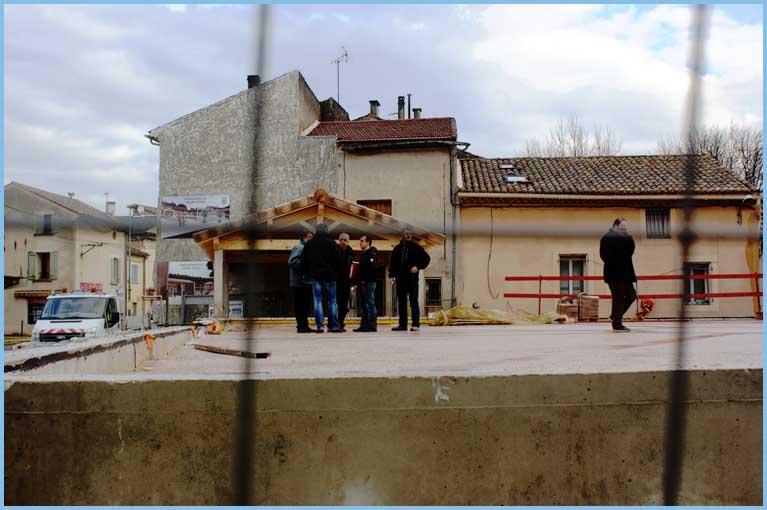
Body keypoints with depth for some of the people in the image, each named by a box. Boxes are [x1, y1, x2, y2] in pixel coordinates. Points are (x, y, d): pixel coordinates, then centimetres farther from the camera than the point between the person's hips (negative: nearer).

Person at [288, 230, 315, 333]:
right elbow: (292, 261, -20)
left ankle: (304, 325, 16)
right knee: (300, 305, -6)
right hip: (300, 282, -10)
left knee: (306, 305, 11)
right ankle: (301, 325, -4)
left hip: (307, 281, 10)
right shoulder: (299, 247, -8)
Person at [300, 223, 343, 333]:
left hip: (315, 275, 2)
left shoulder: (309, 243, 4)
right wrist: (335, 272, 9)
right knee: (332, 300, 5)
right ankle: (334, 325, 4)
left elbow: (303, 260, 7)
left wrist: (306, 272, 17)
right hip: (329, 275, -2)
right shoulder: (331, 242, -5)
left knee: (317, 300, 3)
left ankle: (320, 326, -3)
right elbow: (338, 259, -5)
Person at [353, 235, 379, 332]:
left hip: (368, 283, -10)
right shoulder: (363, 255, 22)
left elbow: (371, 268, -18)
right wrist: (357, 283, 16)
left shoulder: (371, 254, -7)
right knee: (363, 306, 9)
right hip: (362, 284, 10)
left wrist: (364, 280, -17)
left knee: (370, 304, -8)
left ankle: (372, 326, -8)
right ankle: (364, 325, 12)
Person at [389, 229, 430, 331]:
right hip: (400, 280, 4)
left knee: (414, 302, -5)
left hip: (412, 279, -4)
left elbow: (427, 258, 5)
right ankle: (402, 324, 12)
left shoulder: (416, 247, 2)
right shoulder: (397, 248, 11)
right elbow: (393, 263, 15)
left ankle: (416, 324, -3)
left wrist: (418, 267, -8)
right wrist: (392, 275, 3)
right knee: (401, 303, 7)